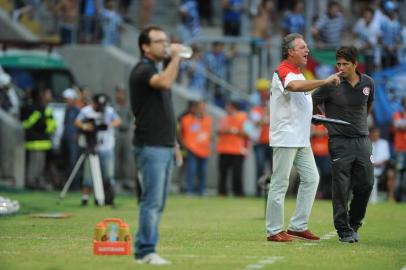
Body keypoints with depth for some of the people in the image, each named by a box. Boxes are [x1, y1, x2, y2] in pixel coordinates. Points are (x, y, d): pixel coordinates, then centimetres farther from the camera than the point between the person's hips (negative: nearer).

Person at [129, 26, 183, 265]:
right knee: (152, 201, -11)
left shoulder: (160, 68, 20)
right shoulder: (142, 70, -9)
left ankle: (142, 250, 12)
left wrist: (174, 144, 21)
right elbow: (165, 82, -32)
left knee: (158, 203, 8)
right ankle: (147, 252, -9)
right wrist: (176, 56, -20)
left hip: (165, 146, 9)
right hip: (150, 147, -9)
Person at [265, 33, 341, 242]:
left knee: (311, 178, 9)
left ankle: (298, 226, 14)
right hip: (285, 138, -10)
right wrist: (325, 81, -35)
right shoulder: (283, 71, -13)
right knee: (280, 183, -5)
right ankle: (274, 231, -1)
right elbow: (294, 86, -36)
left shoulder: (298, 73, 18)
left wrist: (313, 116, 14)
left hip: (301, 139, 10)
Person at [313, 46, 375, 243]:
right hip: (339, 142, -4)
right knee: (342, 188, -5)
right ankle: (344, 230, 4)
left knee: (366, 184, 1)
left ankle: (354, 223, 20)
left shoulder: (367, 83, 4)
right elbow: (311, 104, 3)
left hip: (362, 140, 4)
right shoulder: (331, 85, -8)